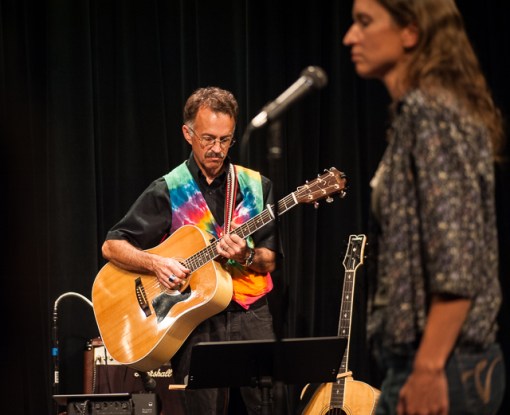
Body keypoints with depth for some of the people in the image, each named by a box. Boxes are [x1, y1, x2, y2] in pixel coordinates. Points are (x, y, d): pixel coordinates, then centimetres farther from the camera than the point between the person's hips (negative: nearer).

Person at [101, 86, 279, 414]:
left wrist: (245, 257, -12)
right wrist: (156, 263, -14)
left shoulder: (255, 186, 11)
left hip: (249, 313, 1)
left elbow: (269, 261, 10)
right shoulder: (168, 191, 4)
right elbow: (112, 247, 3)